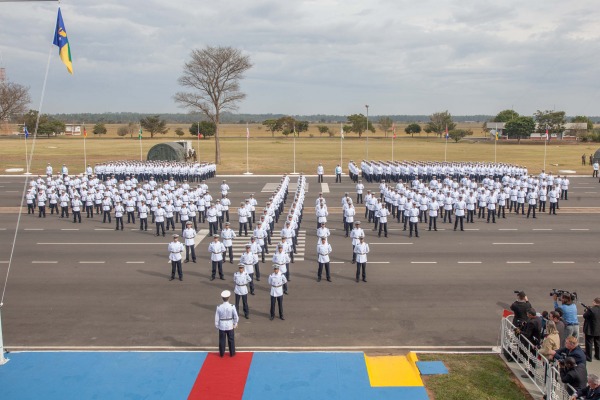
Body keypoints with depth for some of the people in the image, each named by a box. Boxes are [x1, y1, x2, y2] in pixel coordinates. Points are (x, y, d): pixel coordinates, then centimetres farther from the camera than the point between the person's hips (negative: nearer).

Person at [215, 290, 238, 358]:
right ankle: (232, 353, 27)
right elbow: (236, 316, -8)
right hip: (230, 326, 0)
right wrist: (235, 324, 10)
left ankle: (221, 353, 28)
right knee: (231, 340, 16)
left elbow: (217, 318, -7)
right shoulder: (232, 307, -17)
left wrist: (217, 326, 8)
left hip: (222, 326, 0)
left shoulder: (219, 307, -16)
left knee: (222, 340, 15)